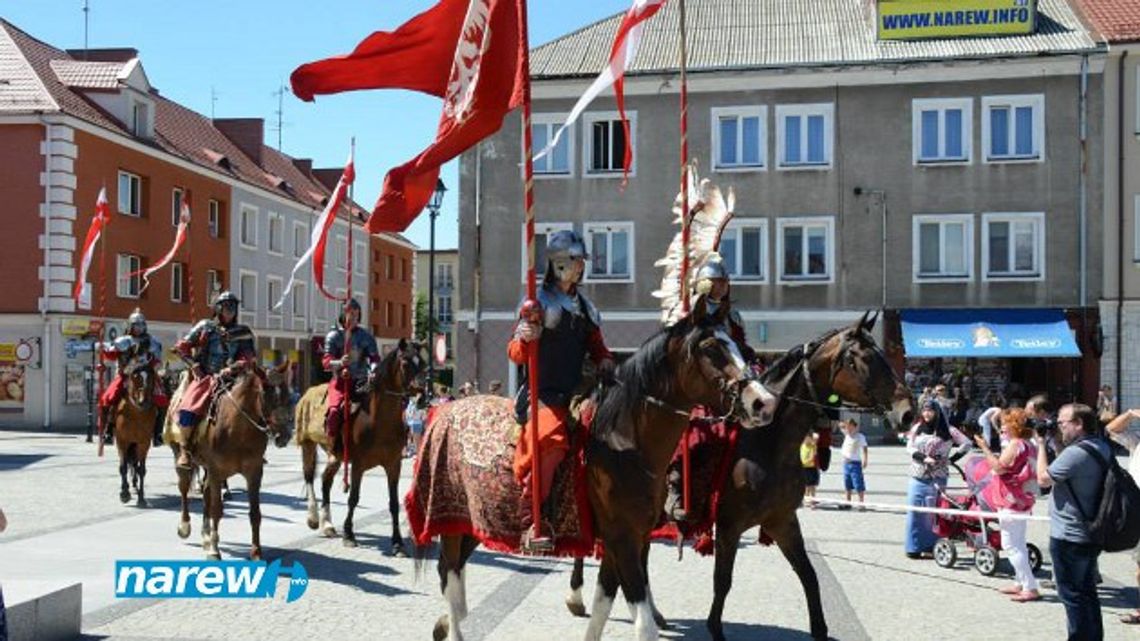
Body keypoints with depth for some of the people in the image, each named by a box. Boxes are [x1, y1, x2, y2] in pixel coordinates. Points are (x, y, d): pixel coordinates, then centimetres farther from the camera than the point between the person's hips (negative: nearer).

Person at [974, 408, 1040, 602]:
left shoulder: (1015, 444, -18)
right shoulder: (1028, 445, 12)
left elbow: (998, 467, -19)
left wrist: (985, 448, -15)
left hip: (1011, 502, -10)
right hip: (1022, 500, 10)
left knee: (1011, 545, -5)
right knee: (1018, 545, 19)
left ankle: (1031, 588, -5)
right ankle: (1022, 583, 26)